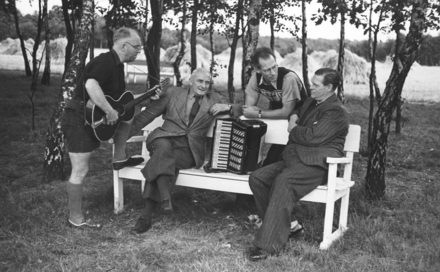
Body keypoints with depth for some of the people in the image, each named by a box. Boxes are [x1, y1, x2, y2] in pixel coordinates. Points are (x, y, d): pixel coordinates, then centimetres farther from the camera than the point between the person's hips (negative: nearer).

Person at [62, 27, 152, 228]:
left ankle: (119, 158, 18)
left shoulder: (117, 65, 11)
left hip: (93, 119, 9)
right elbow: (91, 85, -39)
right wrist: (110, 112, -33)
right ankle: (75, 218, 7)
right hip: (79, 120, -9)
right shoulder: (105, 62, -19)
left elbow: (121, 98, 22)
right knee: (80, 171, -4)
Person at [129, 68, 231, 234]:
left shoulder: (212, 99, 17)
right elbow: (148, 114, 14)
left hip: (190, 149, 0)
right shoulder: (173, 93, 14)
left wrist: (226, 107, -6)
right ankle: (165, 198, -46)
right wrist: (126, 132, 8)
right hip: (165, 138, 1)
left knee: (161, 161, -30)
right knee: (163, 147, -37)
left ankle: (147, 213, -31)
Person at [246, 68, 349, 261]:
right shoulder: (311, 102, 22)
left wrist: (293, 129, -1)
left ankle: (268, 244, -36)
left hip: (316, 164, -10)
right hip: (293, 158, 10)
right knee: (256, 178, -10)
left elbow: (313, 137, -20)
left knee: (283, 181, -36)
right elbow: (296, 113, 44)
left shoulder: (336, 112, -7)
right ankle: (285, 224, -4)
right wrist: (294, 117, 19)